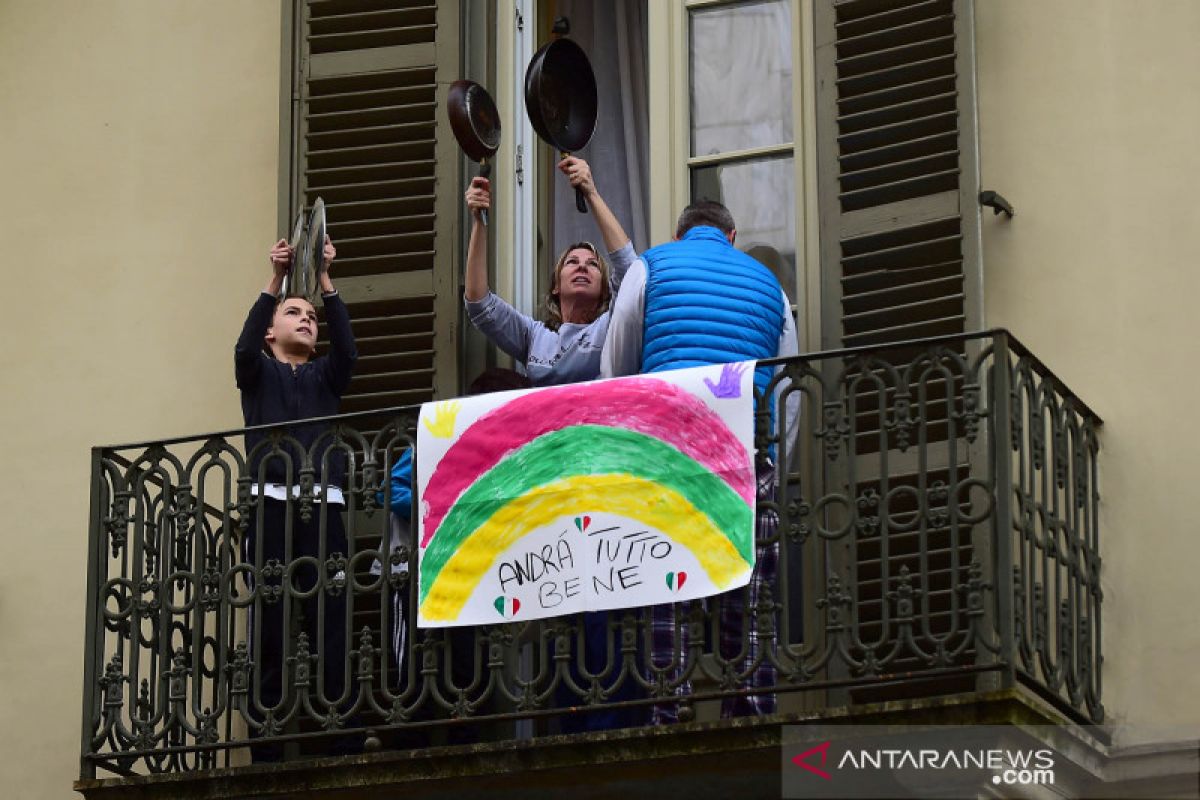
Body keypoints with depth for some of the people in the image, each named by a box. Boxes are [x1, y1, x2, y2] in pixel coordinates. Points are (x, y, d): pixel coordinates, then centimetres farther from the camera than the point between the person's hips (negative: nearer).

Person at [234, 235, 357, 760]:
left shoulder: (324, 376, 22)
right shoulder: (257, 372, 17)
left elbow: (347, 349, 1)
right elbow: (244, 347, -5)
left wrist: (325, 281, -7)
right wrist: (276, 280, -13)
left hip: (323, 509, 2)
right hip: (272, 508, -2)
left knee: (330, 628, -7)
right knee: (269, 634, -8)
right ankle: (266, 752, -9)